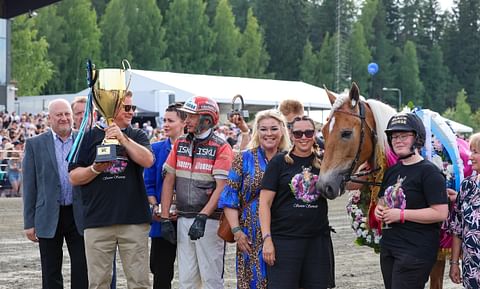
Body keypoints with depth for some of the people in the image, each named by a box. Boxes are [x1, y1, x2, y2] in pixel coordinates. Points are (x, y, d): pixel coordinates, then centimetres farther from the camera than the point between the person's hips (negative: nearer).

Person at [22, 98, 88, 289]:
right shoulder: (35, 144, 3)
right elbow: (29, 186, 2)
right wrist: (29, 222, -2)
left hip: (79, 216, 1)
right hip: (49, 218, -1)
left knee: (83, 272, 2)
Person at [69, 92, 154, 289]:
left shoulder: (137, 136, 13)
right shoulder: (90, 136, 10)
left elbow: (148, 161, -8)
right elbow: (74, 177, 7)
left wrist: (123, 139, -14)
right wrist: (95, 169, -10)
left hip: (134, 220, 0)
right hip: (97, 221, 0)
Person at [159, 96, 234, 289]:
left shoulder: (221, 148, -6)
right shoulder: (180, 144, 11)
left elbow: (221, 188, -13)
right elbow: (169, 181, 10)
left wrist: (202, 217, -23)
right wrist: (165, 218, 3)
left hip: (209, 220, -5)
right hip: (183, 220, 5)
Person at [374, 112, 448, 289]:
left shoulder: (429, 172, -11)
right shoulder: (391, 171, 14)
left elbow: (441, 213, -19)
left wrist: (401, 214, -20)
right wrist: (379, 210, 3)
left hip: (416, 250, -8)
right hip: (388, 246, 8)